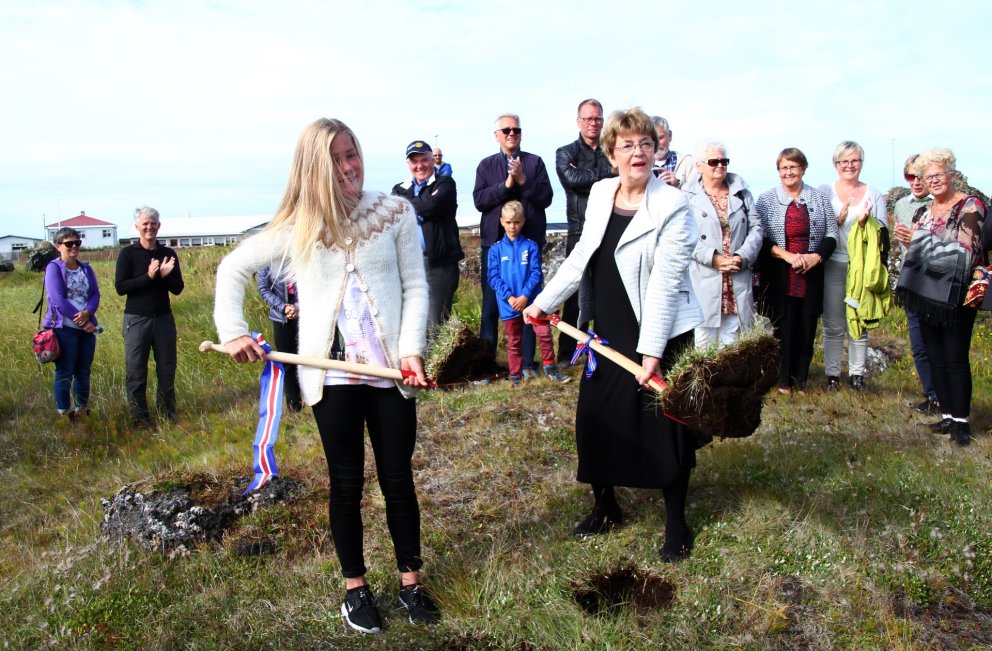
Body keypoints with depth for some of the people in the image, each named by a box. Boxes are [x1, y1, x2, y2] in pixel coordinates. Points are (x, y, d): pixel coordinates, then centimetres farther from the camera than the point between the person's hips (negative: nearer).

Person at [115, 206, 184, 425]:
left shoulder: (168, 254, 7)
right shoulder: (128, 254, -2)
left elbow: (178, 288, 4)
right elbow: (120, 287, -10)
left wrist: (164, 275, -15)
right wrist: (148, 277, -20)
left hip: (164, 318, 3)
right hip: (136, 319, -3)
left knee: (167, 369, 8)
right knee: (136, 371, 1)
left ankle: (168, 414, 20)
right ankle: (139, 419, 10)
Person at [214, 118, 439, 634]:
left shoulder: (395, 211, 1)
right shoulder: (299, 225, 2)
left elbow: (415, 286, 0)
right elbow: (232, 269, 11)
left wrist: (411, 350, -12)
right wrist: (233, 331, 0)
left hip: (390, 371, 0)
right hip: (332, 376, 0)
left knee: (398, 478, 10)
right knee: (346, 483, 11)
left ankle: (410, 579, 28)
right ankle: (355, 587, 28)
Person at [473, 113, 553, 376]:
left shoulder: (535, 162, 8)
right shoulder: (486, 165, 11)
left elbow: (546, 197, -1)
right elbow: (479, 200, -1)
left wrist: (523, 180, -14)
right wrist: (506, 184, -12)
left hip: (529, 241, -1)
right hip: (494, 241, 1)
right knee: (490, 304, 5)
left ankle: (527, 362, 7)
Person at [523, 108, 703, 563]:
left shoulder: (672, 208, -14)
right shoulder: (600, 194, 4)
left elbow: (665, 283, -20)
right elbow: (580, 258, 13)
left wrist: (652, 351, -23)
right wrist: (544, 301, 13)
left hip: (660, 336, -6)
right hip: (607, 334, 6)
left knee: (665, 428, 4)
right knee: (596, 420, 12)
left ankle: (676, 523, 24)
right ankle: (605, 508, 33)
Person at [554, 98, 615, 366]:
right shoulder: (566, 153, 7)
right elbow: (572, 178, -13)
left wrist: (586, 176, -11)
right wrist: (609, 171, -8)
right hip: (581, 232, -2)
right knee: (576, 294, 0)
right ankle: (566, 353, 7)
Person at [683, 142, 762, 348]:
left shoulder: (741, 192, 13)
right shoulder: (689, 196, -2)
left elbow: (756, 228, 10)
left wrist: (742, 257, -6)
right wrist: (713, 258, -16)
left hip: (737, 281, 4)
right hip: (704, 280, -4)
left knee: (732, 344, 6)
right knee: (705, 341, 0)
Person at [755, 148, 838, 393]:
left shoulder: (819, 198, 9)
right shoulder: (766, 200, 2)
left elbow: (832, 235, 8)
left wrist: (816, 256, -10)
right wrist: (786, 255, -16)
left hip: (811, 275, 2)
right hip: (778, 276, -2)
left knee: (807, 327, 5)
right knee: (781, 326, -2)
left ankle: (800, 379, 17)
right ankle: (781, 380, 10)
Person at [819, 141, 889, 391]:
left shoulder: (874, 194, 9)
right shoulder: (825, 191, 4)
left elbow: (883, 233, 3)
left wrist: (866, 222, -17)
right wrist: (839, 219, -20)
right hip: (833, 265, -1)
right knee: (833, 325, 3)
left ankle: (857, 374, 16)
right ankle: (832, 374, 12)